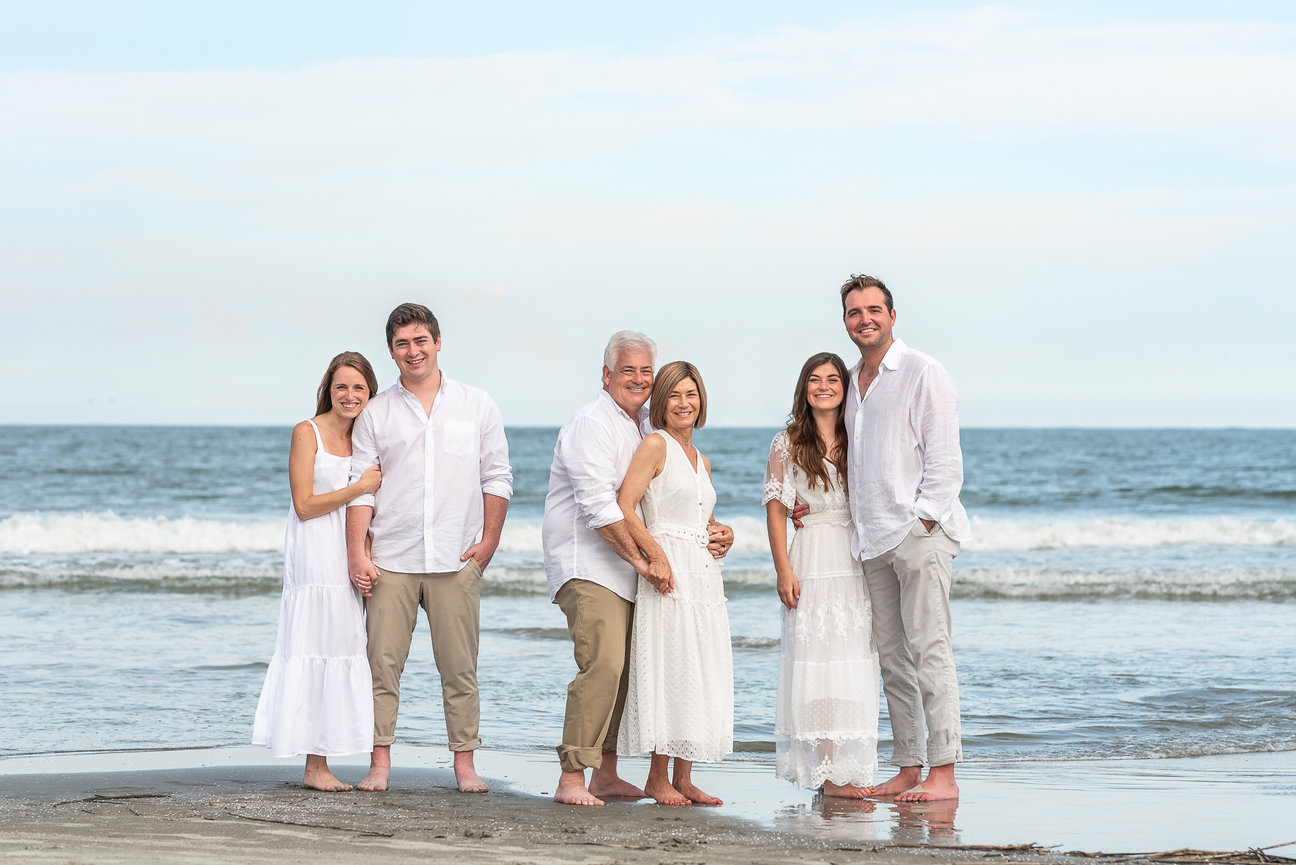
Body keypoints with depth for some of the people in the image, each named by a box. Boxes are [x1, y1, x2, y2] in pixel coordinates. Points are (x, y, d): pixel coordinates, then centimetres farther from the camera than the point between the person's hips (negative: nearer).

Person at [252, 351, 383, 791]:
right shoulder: (307, 432, -6)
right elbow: (304, 505, -10)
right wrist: (359, 487, -12)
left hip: (348, 553, 7)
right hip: (313, 553, -7)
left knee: (340, 649, 4)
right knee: (314, 648, -8)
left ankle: (319, 765, 6)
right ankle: (315, 766, -7)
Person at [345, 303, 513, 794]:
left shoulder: (476, 406, 9)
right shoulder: (376, 414, 8)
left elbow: (497, 477, 10)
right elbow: (361, 489, 5)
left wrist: (489, 540, 1)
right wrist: (356, 555, -3)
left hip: (456, 560, 0)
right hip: (391, 561, 0)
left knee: (459, 667, 0)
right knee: (382, 663, -4)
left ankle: (464, 764, 5)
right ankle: (380, 764, 0)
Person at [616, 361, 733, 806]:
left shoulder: (702, 460, 18)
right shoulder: (655, 445, -5)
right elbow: (625, 506, -14)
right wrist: (657, 557, -19)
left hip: (704, 574, 8)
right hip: (668, 575, -8)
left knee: (700, 677, 6)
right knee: (670, 672, -7)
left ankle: (684, 778, 12)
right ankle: (658, 778, 0)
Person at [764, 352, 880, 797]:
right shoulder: (787, 444, 2)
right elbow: (776, 509, -1)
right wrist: (783, 570, -10)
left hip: (857, 560, 4)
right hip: (812, 562, -4)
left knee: (854, 667, 3)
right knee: (818, 663, -7)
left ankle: (852, 770, 8)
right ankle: (829, 774, -6)